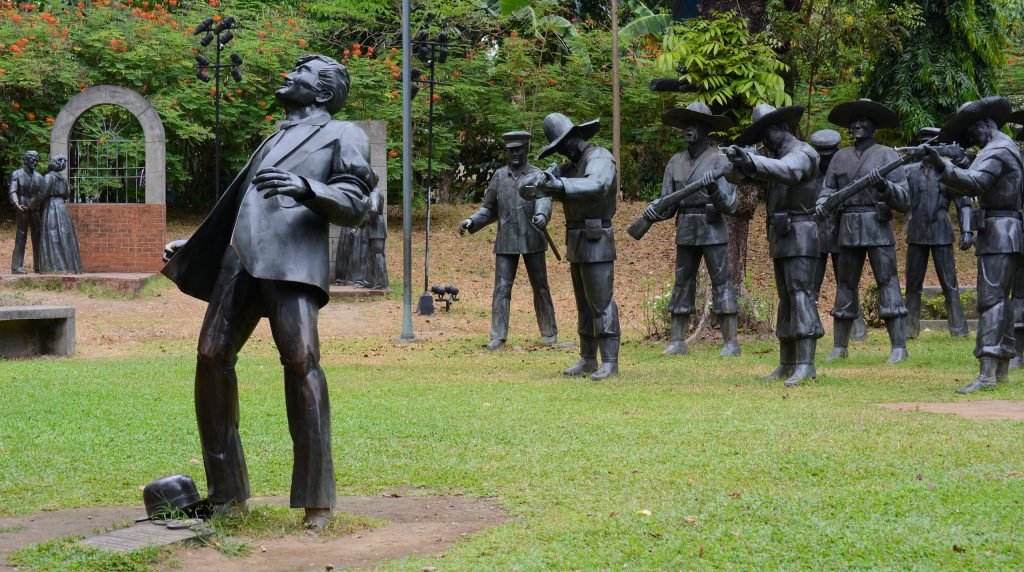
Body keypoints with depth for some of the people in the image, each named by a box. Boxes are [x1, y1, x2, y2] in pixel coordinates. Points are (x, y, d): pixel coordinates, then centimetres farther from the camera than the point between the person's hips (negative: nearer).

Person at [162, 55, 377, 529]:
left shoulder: (343, 135, 13)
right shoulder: (273, 141, 33)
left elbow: (354, 204, -2)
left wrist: (306, 188, -20)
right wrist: (193, 246, 40)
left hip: (292, 260, -7)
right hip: (240, 259, 7)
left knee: (300, 360, -22)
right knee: (212, 357, -4)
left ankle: (316, 499, -20)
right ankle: (227, 493, 4)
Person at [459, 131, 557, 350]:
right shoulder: (499, 176, 6)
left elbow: (543, 201, -23)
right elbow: (490, 210, 12)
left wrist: (541, 215, -46)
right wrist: (471, 221, -5)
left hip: (532, 241, -2)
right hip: (506, 242, 2)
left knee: (540, 288, 8)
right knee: (501, 288, -5)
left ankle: (549, 333, 21)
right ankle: (498, 337, -5)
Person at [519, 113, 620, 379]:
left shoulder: (600, 158, -11)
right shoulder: (569, 168, 16)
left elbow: (597, 185, -35)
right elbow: (526, 188, 8)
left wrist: (560, 185, -47)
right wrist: (538, 178, -17)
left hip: (597, 244, -9)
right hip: (578, 247, 9)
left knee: (601, 303, -9)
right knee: (585, 305, 11)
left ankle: (610, 363, -7)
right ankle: (588, 360, 17)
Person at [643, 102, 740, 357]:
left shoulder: (719, 160, -6)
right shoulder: (675, 163, 7)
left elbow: (729, 206, -11)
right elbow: (668, 206, 7)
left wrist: (714, 189, -30)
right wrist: (654, 211, -15)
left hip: (713, 232, -5)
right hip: (685, 233, 5)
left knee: (721, 285, -4)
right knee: (682, 285, 6)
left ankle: (731, 342, -2)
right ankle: (677, 342, 9)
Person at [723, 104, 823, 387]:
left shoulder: (803, 153, -10)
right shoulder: (772, 156, 16)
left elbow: (788, 171, -33)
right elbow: (738, 175, 4)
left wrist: (750, 159, -44)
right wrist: (735, 160, -19)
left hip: (799, 234, -9)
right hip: (780, 237, 9)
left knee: (801, 296, -14)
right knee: (786, 299, 9)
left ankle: (806, 364, -18)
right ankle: (787, 364, 13)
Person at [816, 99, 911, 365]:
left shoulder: (887, 155, 1)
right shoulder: (840, 157, 13)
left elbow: (904, 199, -4)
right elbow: (829, 189, 11)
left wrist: (883, 185, -22)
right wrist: (822, 204, -10)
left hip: (878, 228, -4)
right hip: (848, 230, 4)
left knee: (888, 283, -8)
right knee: (845, 285, 8)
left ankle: (899, 347, -7)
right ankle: (840, 347, 15)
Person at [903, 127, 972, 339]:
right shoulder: (909, 171, 7)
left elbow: (963, 203, 1)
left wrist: (966, 230, -9)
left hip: (941, 234, -2)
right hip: (916, 234, 2)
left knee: (950, 284, -3)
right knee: (913, 285, 6)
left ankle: (959, 330, -2)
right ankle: (910, 329, 12)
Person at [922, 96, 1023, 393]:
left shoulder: (997, 150, -13)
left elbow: (974, 183, -28)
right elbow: (975, 184, 20)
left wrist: (943, 166, -38)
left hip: (999, 235, -11)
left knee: (991, 299, -16)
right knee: (1000, 300, 13)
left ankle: (986, 374, -23)